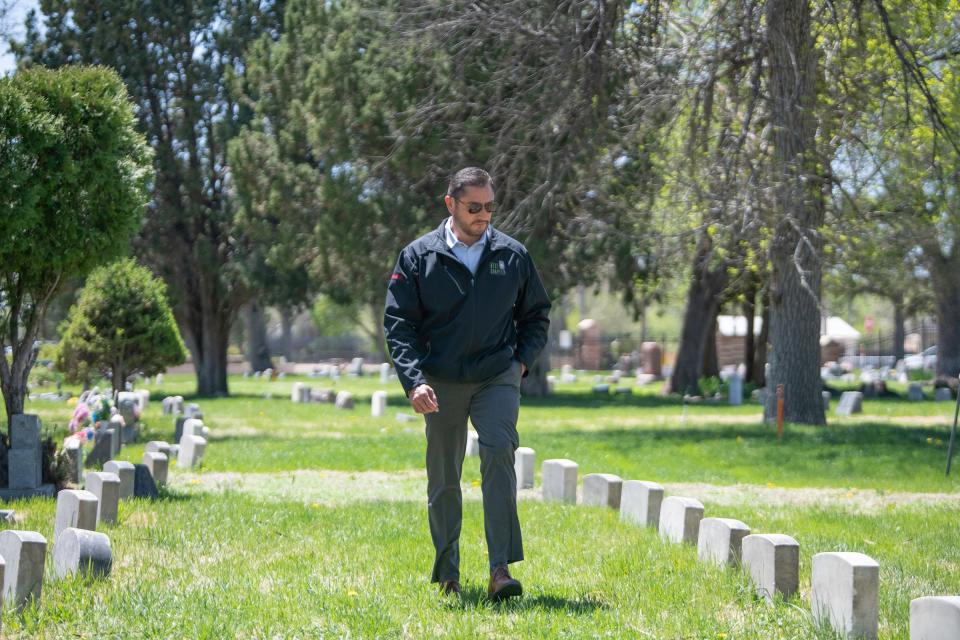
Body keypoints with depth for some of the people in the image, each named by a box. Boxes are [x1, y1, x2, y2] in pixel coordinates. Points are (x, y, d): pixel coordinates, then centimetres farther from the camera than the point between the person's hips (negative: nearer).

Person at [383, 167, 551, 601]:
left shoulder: (513, 256, 5)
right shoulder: (419, 256, -1)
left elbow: (536, 315, 18)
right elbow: (397, 323, -3)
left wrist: (523, 361, 3)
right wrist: (414, 381, -14)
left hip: (498, 378, 0)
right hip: (441, 384, 0)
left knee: (499, 451, -21)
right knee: (443, 479, 6)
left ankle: (500, 569, -24)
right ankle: (447, 575, 20)